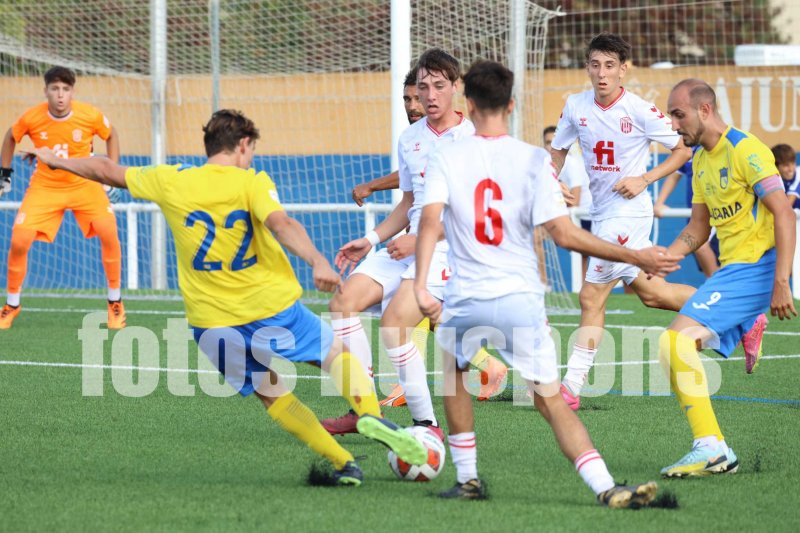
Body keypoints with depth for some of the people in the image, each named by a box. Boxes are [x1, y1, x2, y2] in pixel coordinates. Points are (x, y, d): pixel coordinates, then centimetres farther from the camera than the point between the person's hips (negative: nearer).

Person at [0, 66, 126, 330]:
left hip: (85, 184, 0)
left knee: (108, 232, -20)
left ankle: (115, 302, -1)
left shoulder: (90, 115, -18)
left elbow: (111, 135, 3)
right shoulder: (31, 118, -17)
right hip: (44, 187, 0)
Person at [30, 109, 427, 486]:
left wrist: (58, 161, 33)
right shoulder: (251, 183, -5)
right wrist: (317, 261, -39)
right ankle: (370, 415, -8)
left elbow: (107, 170, 17)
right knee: (337, 353, 18)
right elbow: (280, 224, -26)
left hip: (210, 323, 3)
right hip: (272, 309, -3)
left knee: (271, 394, 16)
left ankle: (343, 463, 7)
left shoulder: (171, 182, 4)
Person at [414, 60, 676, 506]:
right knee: (552, 401, 1)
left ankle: (467, 479, 28)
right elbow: (563, 232, -9)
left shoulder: (447, 158, 1)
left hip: (464, 301, 1)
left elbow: (430, 220, -13)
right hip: (520, 299, -1)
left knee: (453, 370, 30)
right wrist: (635, 258, -4)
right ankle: (607, 488, -15)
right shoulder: (534, 160, -3)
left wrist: (421, 284, -18)